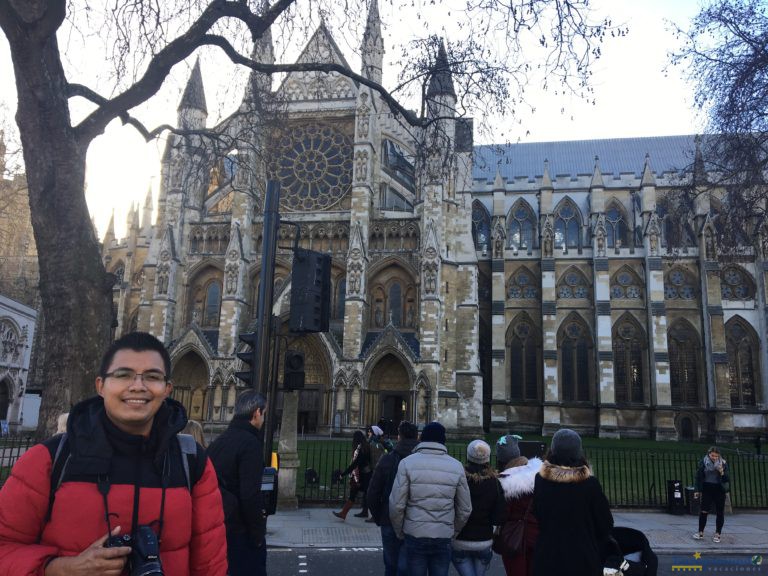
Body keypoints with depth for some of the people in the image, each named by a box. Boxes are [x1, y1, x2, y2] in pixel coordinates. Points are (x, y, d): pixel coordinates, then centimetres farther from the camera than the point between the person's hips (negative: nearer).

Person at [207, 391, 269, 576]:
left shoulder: (217, 442, 8)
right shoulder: (250, 443, -18)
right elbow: (251, 496, -23)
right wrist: (258, 533, -13)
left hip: (218, 525, 8)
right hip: (241, 530, -8)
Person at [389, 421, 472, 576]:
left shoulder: (407, 463, -6)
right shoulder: (456, 466, 0)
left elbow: (397, 505, -8)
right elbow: (466, 509, 4)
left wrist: (399, 532, 7)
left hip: (415, 536, -1)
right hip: (443, 539, 2)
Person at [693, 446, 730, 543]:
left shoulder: (723, 463, -3)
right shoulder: (703, 462, -3)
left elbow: (728, 479, -3)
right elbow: (699, 477, 2)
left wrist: (722, 472, -22)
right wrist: (698, 490, 1)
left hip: (719, 490, 0)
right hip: (707, 489, 0)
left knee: (720, 513, 4)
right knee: (704, 511, -2)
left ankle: (717, 534, 16)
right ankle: (700, 532, 7)